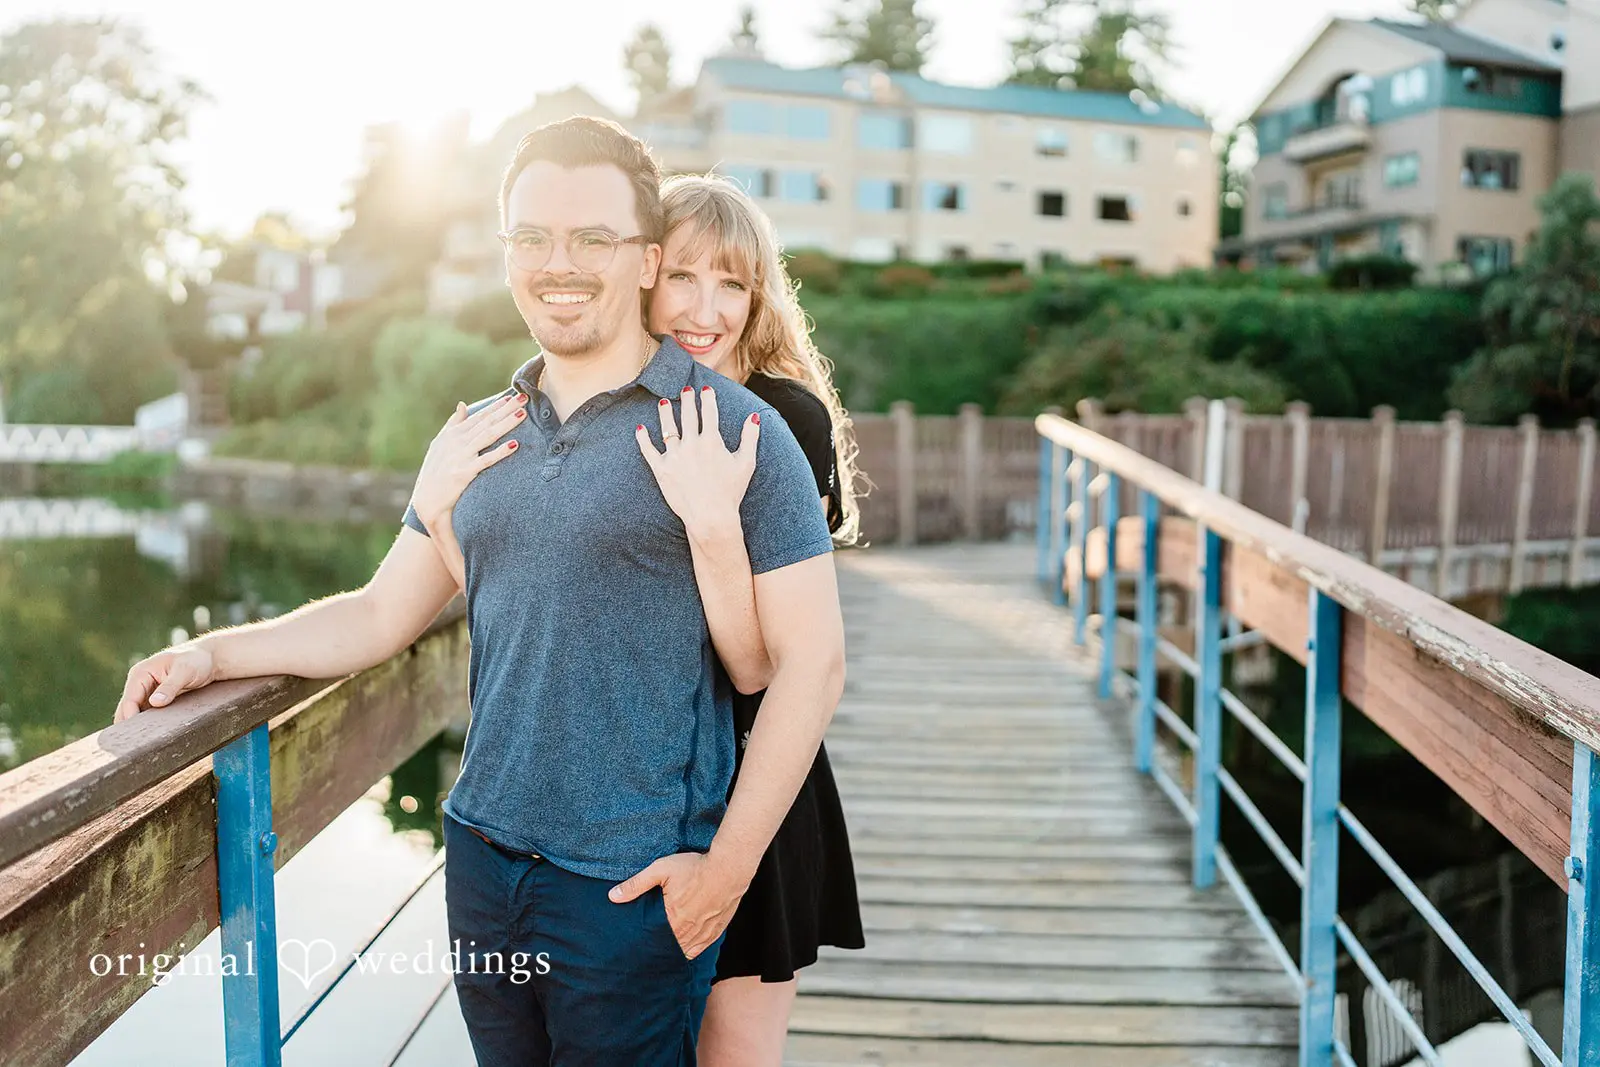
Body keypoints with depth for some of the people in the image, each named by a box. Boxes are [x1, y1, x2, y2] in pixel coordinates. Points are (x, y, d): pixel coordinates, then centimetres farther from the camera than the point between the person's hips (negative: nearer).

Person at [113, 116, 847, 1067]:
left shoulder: (731, 428, -10)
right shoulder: (481, 435, 9)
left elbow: (812, 662, -12)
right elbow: (385, 611, 15)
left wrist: (727, 867, -15)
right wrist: (216, 653, 2)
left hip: (635, 887, -5)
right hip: (482, 858, 5)